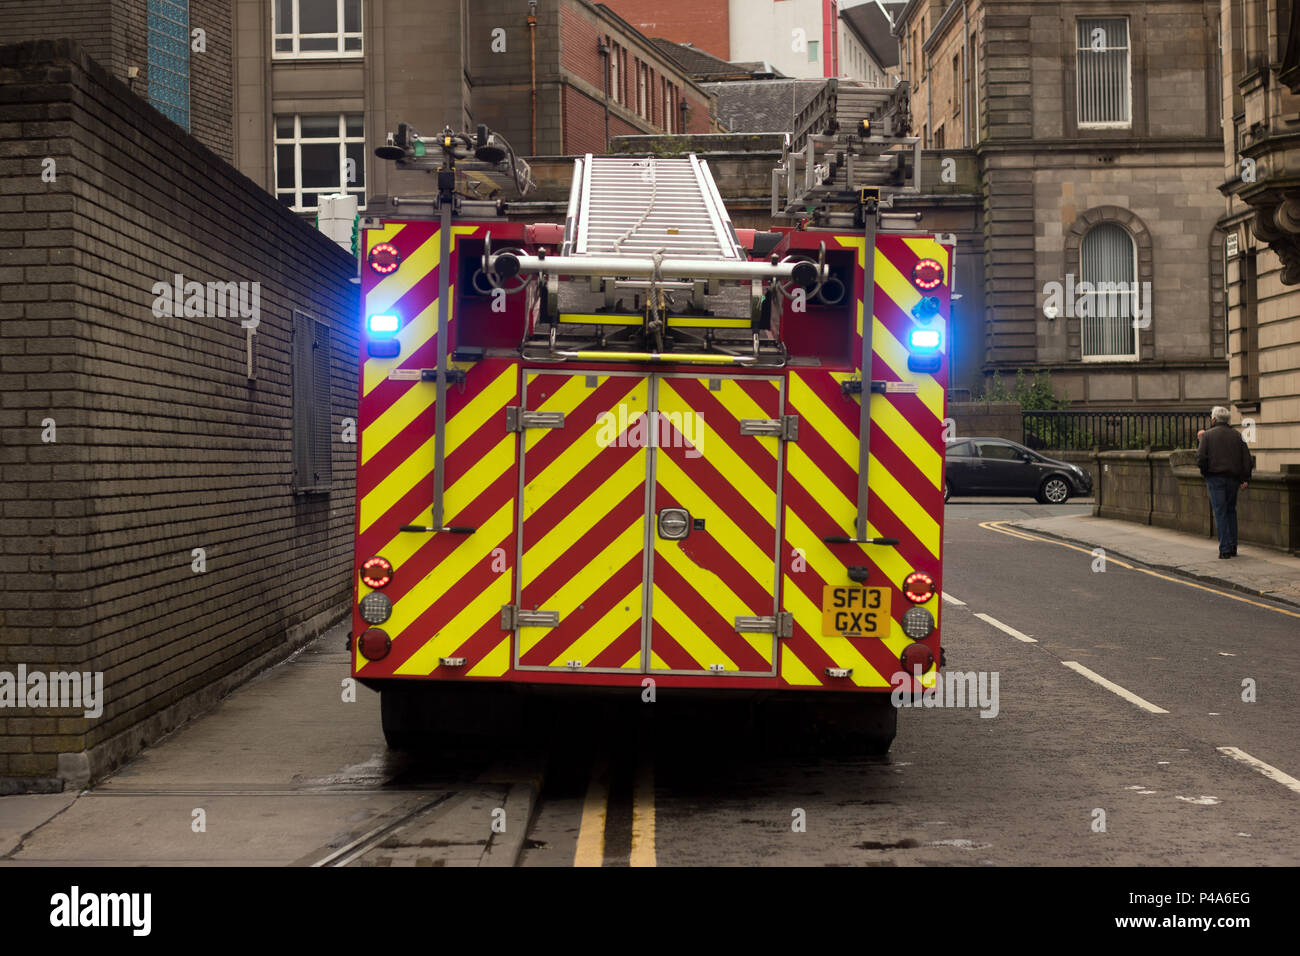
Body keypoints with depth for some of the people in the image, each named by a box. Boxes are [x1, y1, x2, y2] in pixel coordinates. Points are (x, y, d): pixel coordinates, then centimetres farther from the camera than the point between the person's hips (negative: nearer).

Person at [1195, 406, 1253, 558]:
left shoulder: (1207, 435, -3)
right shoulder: (1237, 435, 8)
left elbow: (1201, 457, -11)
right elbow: (1246, 458, 3)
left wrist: (1203, 472, 6)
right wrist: (1246, 479, 3)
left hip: (1215, 477, -4)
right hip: (1233, 477, 4)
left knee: (1220, 513, -3)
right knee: (1231, 511, 17)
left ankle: (1225, 549, -7)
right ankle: (1233, 547, 16)